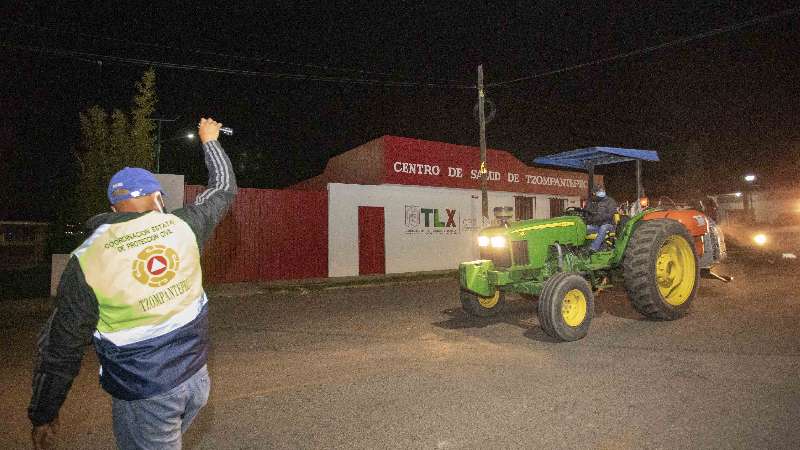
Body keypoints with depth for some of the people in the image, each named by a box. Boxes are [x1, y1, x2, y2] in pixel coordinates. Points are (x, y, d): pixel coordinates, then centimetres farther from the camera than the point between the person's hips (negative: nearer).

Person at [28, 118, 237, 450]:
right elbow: (224, 187, 10)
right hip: (197, 378, 3)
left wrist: (43, 416, 9)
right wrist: (209, 140, 24)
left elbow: (61, 349, -6)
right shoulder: (182, 226, -8)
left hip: (144, 398, -3)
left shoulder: (86, 261, -13)